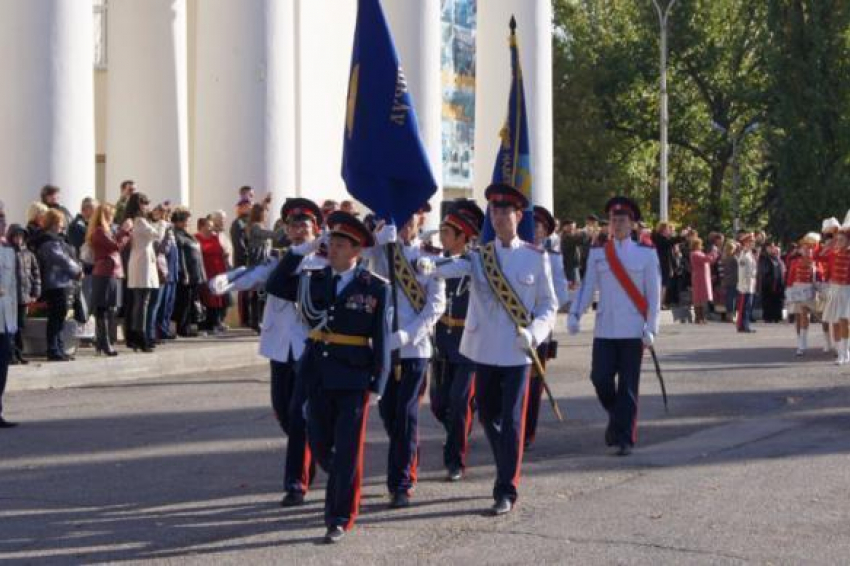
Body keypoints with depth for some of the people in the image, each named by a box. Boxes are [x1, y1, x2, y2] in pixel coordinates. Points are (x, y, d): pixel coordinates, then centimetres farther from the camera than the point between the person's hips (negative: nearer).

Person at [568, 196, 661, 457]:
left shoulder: (646, 254, 1)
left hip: (633, 330, -2)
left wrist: (651, 328, -7)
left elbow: (654, 294, 0)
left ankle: (625, 438, 5)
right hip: (605, 329, 2)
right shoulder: (597, 254, 6)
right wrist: (575, 314, -14)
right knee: (600, 378, -4)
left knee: (628, 386, -1)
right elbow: (587, 286, 1)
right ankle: (616, 417, 25)